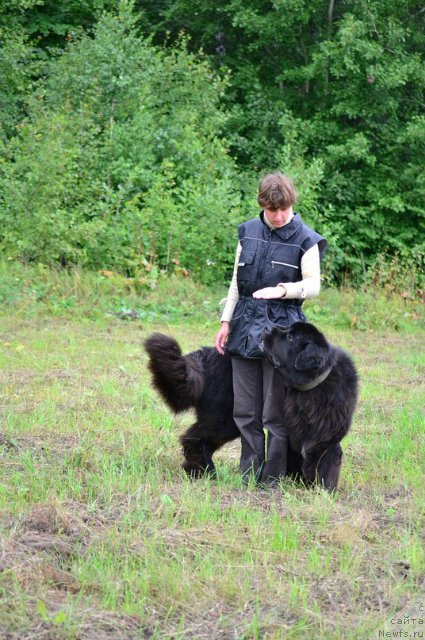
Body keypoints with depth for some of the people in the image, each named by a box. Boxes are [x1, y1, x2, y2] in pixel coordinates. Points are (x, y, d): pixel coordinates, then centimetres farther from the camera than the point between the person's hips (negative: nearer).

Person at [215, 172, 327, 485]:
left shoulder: (305, 239, -3)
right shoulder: (247, 232, 10)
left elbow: (313, 285, -6)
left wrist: (283, 289, -24)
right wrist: (226, 322, 12)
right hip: (246, 327, 4)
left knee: (275, 415, -3)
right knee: (245, 412, 6)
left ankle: (272, 481, 5)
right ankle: (249, 477, 14)